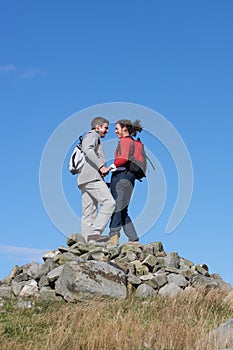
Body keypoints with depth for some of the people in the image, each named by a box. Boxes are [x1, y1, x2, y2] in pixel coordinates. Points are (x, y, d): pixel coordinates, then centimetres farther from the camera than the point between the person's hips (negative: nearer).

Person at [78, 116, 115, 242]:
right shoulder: (92, 135, 5)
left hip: (84, 180, 10)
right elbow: (88, 150, -16)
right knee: (109, 202, -19)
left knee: (88, 214, 2)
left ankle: (85, 241, -3)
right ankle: (95, 232, -26)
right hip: (91, 177, -10)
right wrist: (101, 166, -19)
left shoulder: (95, 138, 35)